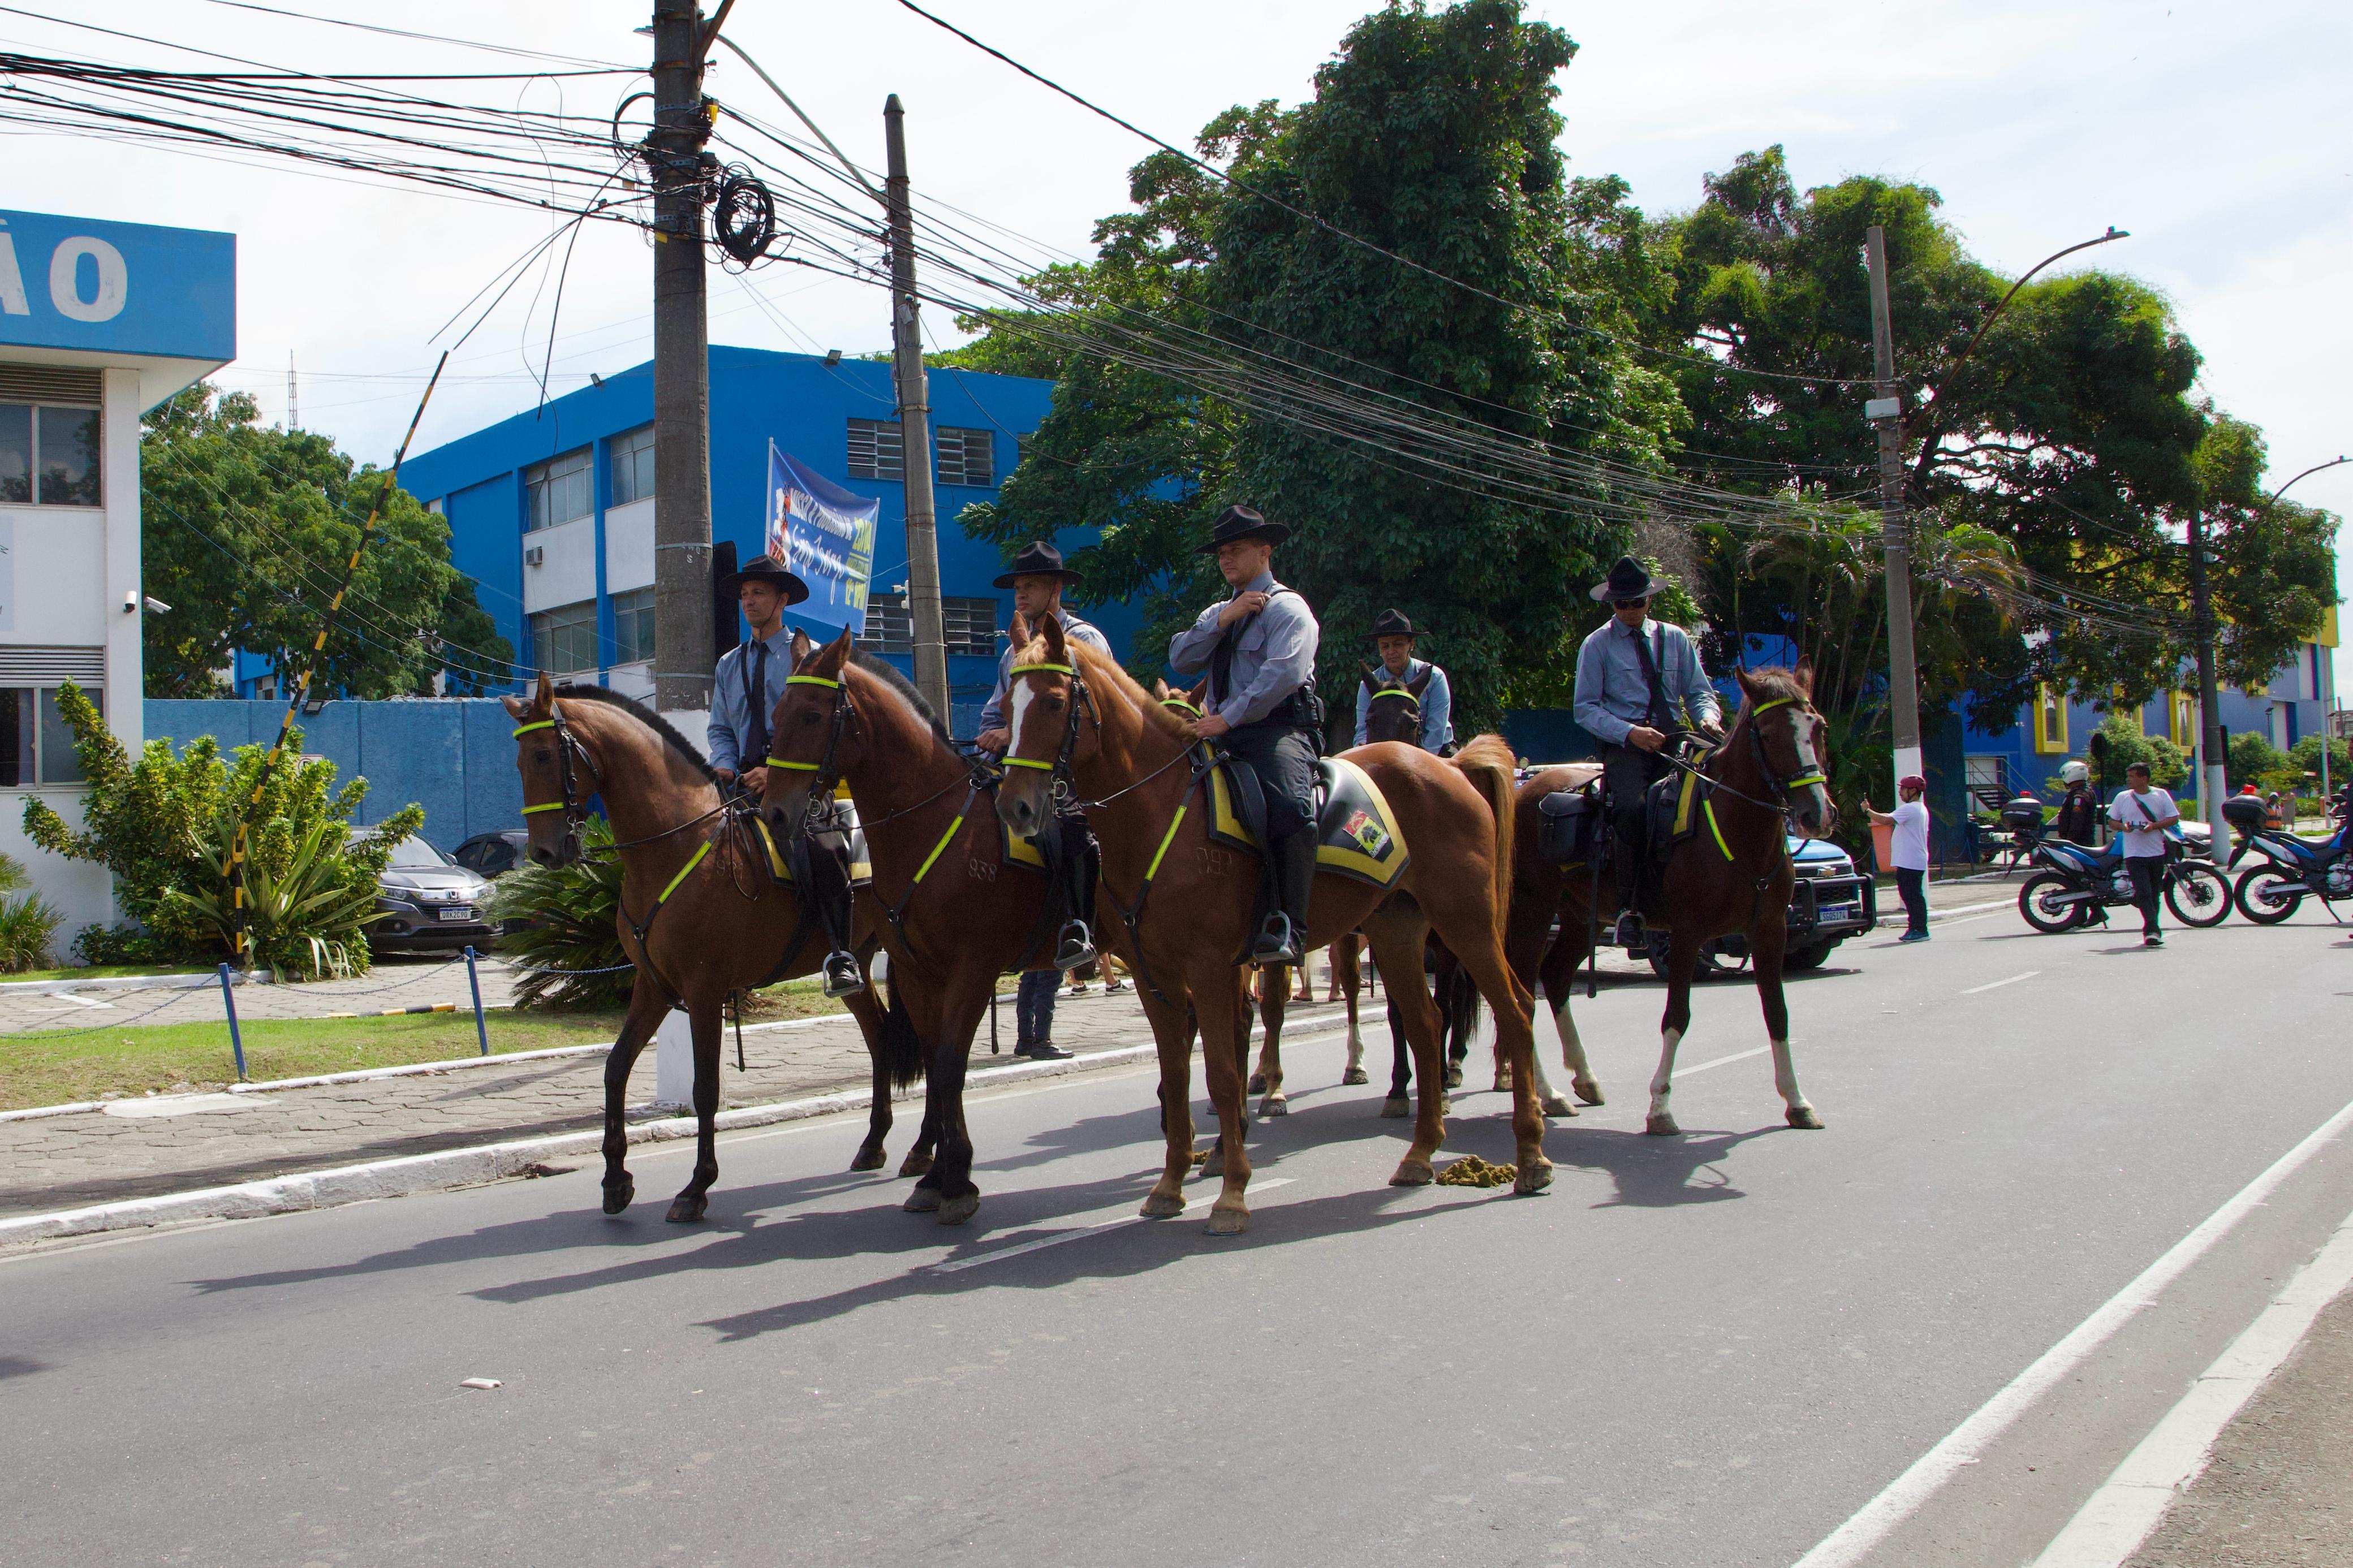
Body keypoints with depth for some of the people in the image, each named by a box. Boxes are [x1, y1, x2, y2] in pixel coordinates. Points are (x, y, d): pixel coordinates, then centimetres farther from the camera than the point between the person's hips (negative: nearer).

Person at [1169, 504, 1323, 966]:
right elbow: (1181, 659, 10)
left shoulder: (1286, 608, 2)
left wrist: (1228, 718, -22)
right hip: (1224, 735, 8)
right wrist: (1224, 620, -3)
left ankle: (1286, 928, -36)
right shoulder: (1218, 613, 27)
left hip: (1277, 730, -8)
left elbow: (1285, 672, -16)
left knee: (1290, 807, -34)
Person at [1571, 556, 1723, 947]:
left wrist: (1708, 718, -10)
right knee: (1631, 806, -31)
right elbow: (1586, 709, 1)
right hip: (1623, 745, -4)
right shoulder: (1597, 646, 7)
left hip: (1675, 739, 4)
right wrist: (1630, 732, -14)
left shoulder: (1676, 639, 17)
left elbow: (1699, 693, 14)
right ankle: (1629, 910, -25)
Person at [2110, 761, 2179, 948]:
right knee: (2144, 893, -14)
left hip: (2157, 853, 1)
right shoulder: (2122, 797, 6)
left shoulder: (2161, 795, 3)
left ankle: (2151, 932, 19)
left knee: (2154, 895, 9)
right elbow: (2111, 821, 12)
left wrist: (2154, 826, -14)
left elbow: (2174, 818, 2)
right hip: (2134, 854, -1)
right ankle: (2152, 931, -20)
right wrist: (2123, 827, -10)